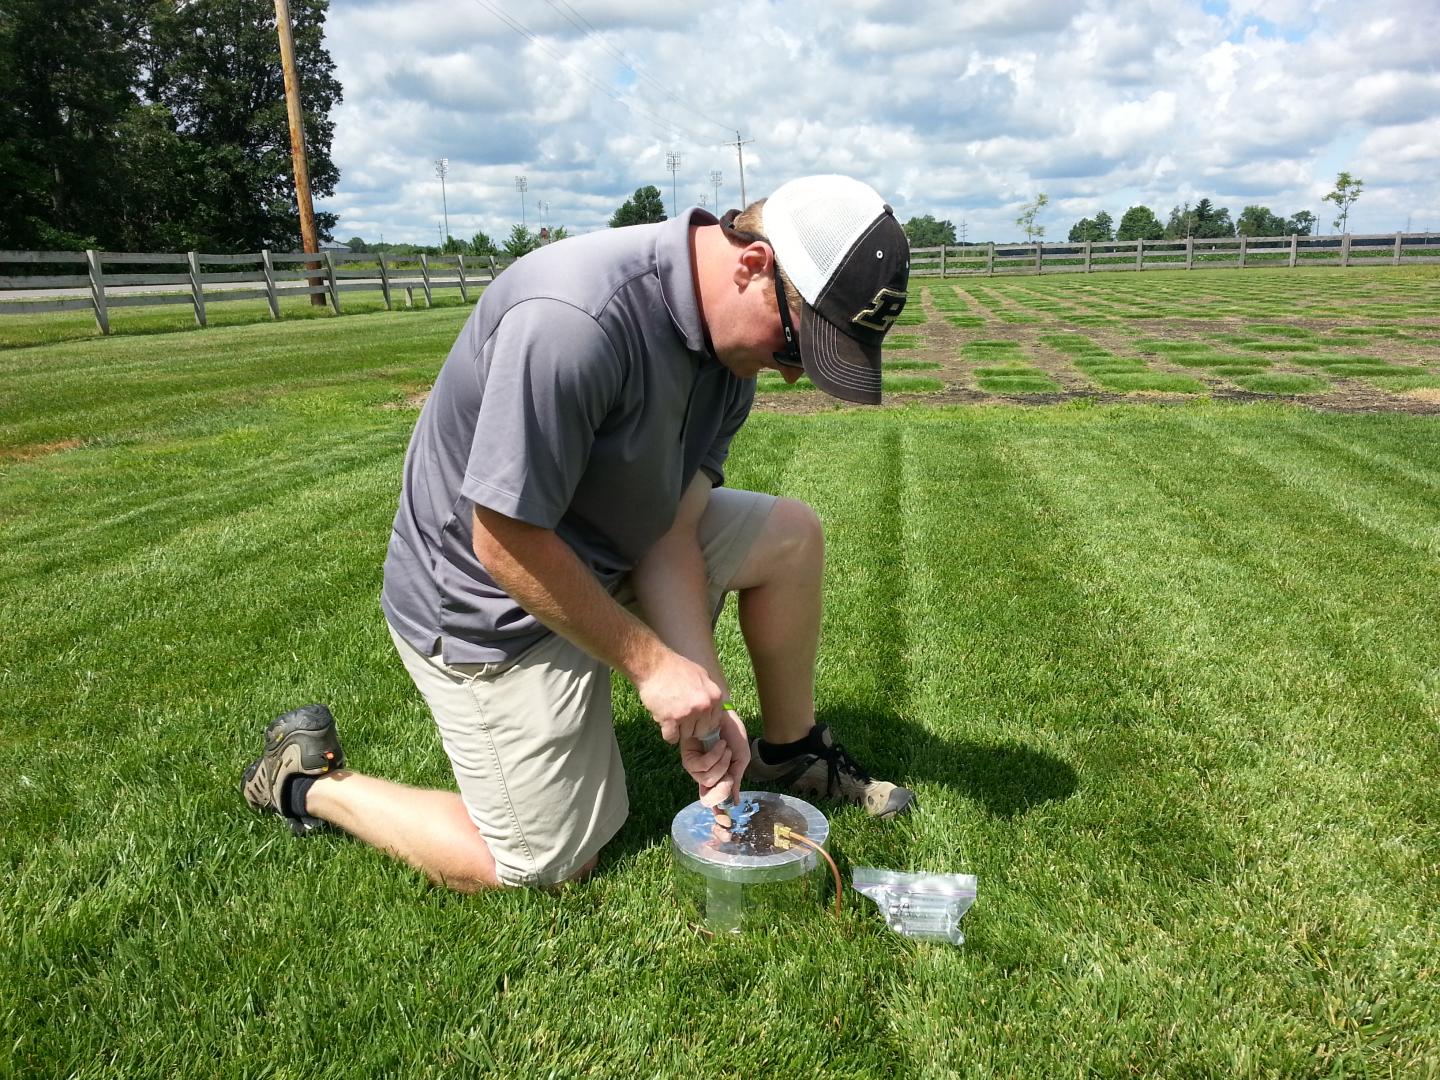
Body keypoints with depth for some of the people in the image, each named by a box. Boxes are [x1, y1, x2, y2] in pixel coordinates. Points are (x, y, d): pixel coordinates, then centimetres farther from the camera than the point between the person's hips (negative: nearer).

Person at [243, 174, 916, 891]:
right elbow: (505, 543, -29)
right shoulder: (574, 320, -35)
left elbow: (671, 527, -7)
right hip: (493, 608, -7)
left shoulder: (735, 337, -7)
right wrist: (652, 664, -21)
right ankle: (311, 782, 18)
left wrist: (703, 696, -15)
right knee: (551, 866, 2)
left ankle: (789, 754, 21)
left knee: (792, 535, 1)